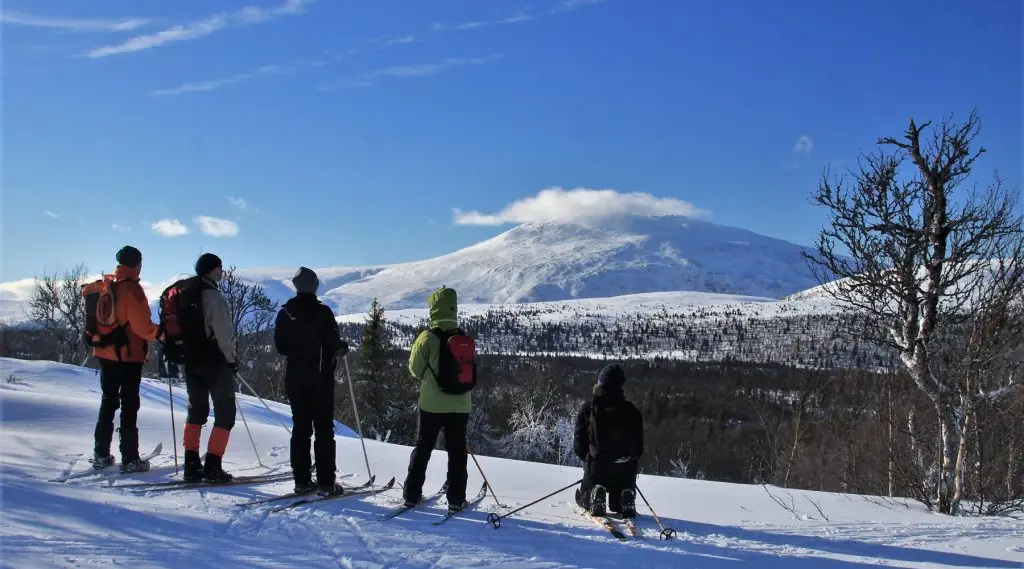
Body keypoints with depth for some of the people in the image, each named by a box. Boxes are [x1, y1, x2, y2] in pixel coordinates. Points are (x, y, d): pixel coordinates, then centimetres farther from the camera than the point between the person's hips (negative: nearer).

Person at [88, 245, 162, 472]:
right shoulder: (131, 288, -15)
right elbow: (140, 324, -18)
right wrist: (158, 332, -3)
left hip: (105, 352, 7)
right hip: (129, 354, -7)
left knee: (108, 402, 15)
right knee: (129, 405, -1)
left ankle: (101, 454, 19)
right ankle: (130, 459, 0)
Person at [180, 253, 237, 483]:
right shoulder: (213, 295, -15)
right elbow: (223, 332, -18)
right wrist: (232, 358, -7)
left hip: (191, 359, 8)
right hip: (214, 359, -8)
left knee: (196, 409, 16)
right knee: (225, 412, 1)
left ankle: (192, 464, 12)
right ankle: (212, 467, -4)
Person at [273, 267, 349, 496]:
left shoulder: (285, 312, 1)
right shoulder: (323, 312, -11)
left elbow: (280, 346, 4)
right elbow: (333, 343, -15)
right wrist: (343, 347, 7)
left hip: (294, 377, 4)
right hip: (320, 376, -4)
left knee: (300, 427, 11)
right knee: (323, 429, 1)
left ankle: (301, 481, 10)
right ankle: (325, 482, -1)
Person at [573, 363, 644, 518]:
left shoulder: (588, 408, -7)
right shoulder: (632, 411, -3)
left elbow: (579, 443, -3)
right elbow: (639, 446, 3)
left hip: (596, 467, -2)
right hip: (626, 470, 2)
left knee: (583, 498, 24)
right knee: (617, 504, 26)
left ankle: (594, 497, -10)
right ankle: (626, 499, -9)